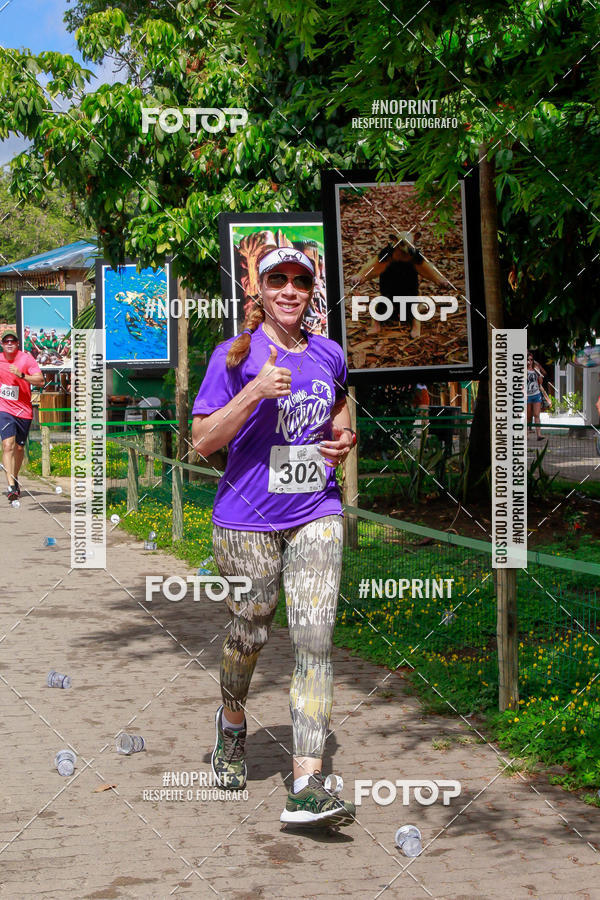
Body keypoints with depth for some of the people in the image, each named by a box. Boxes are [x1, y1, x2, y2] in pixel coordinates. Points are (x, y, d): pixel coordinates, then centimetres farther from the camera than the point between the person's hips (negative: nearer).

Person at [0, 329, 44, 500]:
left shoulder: (26, 358, -5)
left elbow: (40, 381, -13)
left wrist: (22, 375, -25)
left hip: (24, 410, 0)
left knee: (19, 447, 11)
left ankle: (15, 478, 34)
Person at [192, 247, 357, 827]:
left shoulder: (328, 354, 7)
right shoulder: (235, 356, -7)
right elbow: (203, 441, -12)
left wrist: (343, 437, 4)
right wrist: (256, 390, -24)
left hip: (316, 516, 3)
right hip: (247, 520, -3)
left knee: (315, 641, -9)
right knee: (249, 634, 11)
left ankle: (306, 787, -11)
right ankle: (232, 723, 45)